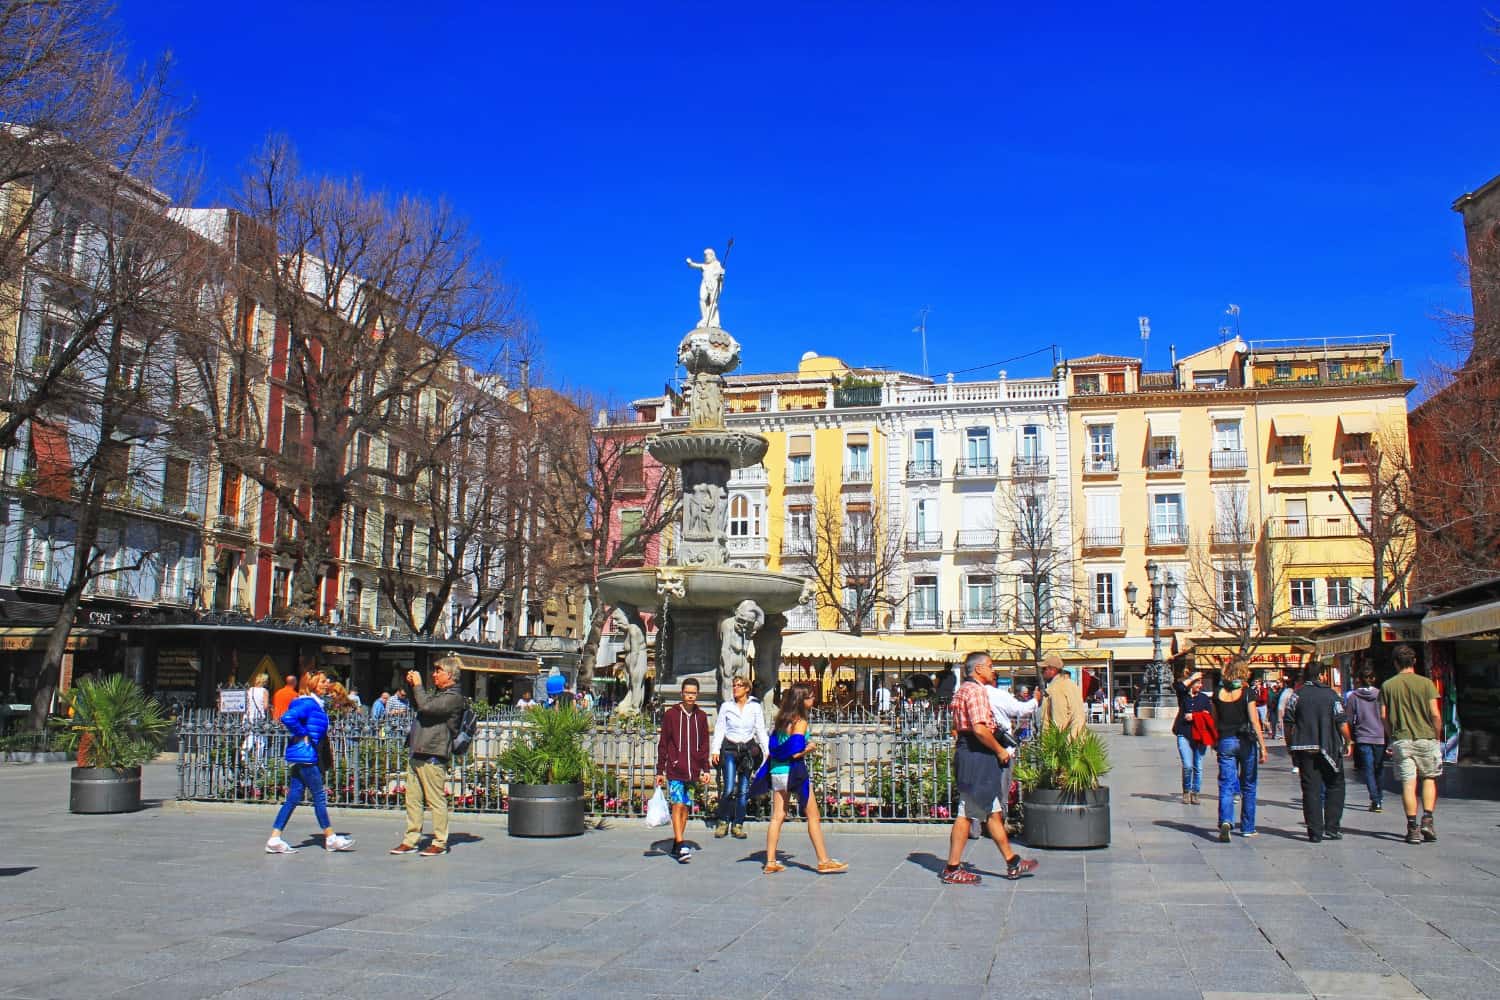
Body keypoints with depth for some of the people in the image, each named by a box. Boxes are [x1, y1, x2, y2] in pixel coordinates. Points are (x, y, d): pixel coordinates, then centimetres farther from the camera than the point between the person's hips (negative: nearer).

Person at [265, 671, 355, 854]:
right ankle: (330, 838, 8)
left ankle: (274, 839, 9)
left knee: (294, 798, 9)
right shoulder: (308, 703, -14)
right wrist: (303, 735, -17)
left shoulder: (315, 703, 15)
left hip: (299, 756, 10)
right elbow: (287, 718, -28)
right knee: (319, 796, -1)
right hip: (304, 755, -10)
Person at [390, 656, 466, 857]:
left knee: (436, 800, -3)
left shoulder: (453, 697, -11)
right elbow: (416, 704, 34)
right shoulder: (436, 692, 19)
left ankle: (440, 843, 4)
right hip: (417, 754, 10)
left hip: (433, 756, -10)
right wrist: (412, 685, 19)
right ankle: (410, 841, 17)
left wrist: (418, 685, -11)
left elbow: (426, 707, -24)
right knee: (412, 799, 11)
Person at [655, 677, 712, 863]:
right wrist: (660, 771, 0)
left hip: (693, 772, 4)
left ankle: (676, 846, 17)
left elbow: (704, 745, 14)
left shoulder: (701, 716, 9)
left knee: (686, 808, 8)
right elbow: (662, 744, 2)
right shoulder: (670, 714, 0)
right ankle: (680, 846, -15)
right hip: (674, 771, -4)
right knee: (678, 805, -12)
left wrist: (705, 769, 7)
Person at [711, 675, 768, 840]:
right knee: (729, 789, -11)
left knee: (743, 790, 1)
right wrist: (715, 750, -5)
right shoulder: (726, 706, 4)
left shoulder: (755, 707, 5)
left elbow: (761, 730, 7)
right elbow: (719, 730, 4)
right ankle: (723, 822, 6)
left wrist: (767, 751, -1)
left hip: (748, 750, 1)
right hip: (729, 749, -1)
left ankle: (738, 825, 11)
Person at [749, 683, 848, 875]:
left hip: (776, 771, 8)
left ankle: (770, 862, 8)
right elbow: (795, 752, -20)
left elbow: (774, 746, 12)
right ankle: (824, 861, 5)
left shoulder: (782, 719, 10)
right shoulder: (800, 722, -14)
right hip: (793, 771, -7)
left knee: (777, 816, 9)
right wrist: (808, 748, -2)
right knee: (813, 816, 2)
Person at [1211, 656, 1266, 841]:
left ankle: (1225, 821, -23)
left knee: (1226, 785, 0)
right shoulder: (1247, 693, -9)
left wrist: (1215, 743, 20)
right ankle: (1247, 828, 20)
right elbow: (1254, 722, -11)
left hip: (1225, 742, 2)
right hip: (1245, 742, -2)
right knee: (1248, 786, 13)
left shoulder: (1218, 694, 1)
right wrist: (1263, 746, -8)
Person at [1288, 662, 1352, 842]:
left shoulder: (1297, 695, 2)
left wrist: (1291, 746, 12)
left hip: (1305, 749, 2)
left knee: (1311, 789, 4)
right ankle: (1331, 828, 9)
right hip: (1328, 749, -2)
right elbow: (1342, 722, -6)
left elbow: (1289, 724, 1)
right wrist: (1348, 742, 7)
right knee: (1335, 787, 13)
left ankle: (1315, 831, 2)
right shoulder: (1331, 694, -3)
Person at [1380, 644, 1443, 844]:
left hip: (1401, 740, 1)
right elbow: (1435, 715, -7)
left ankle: (1412, 828, 1)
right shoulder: (1426, 683, -4)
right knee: (1429, 779, 15)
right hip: (1426, 738, -1)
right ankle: (1428, 819, 1)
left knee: (1408, 784, 2)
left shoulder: (1387, 685, 2)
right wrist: (1437, 737, 7)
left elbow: (1384, 716, 1)